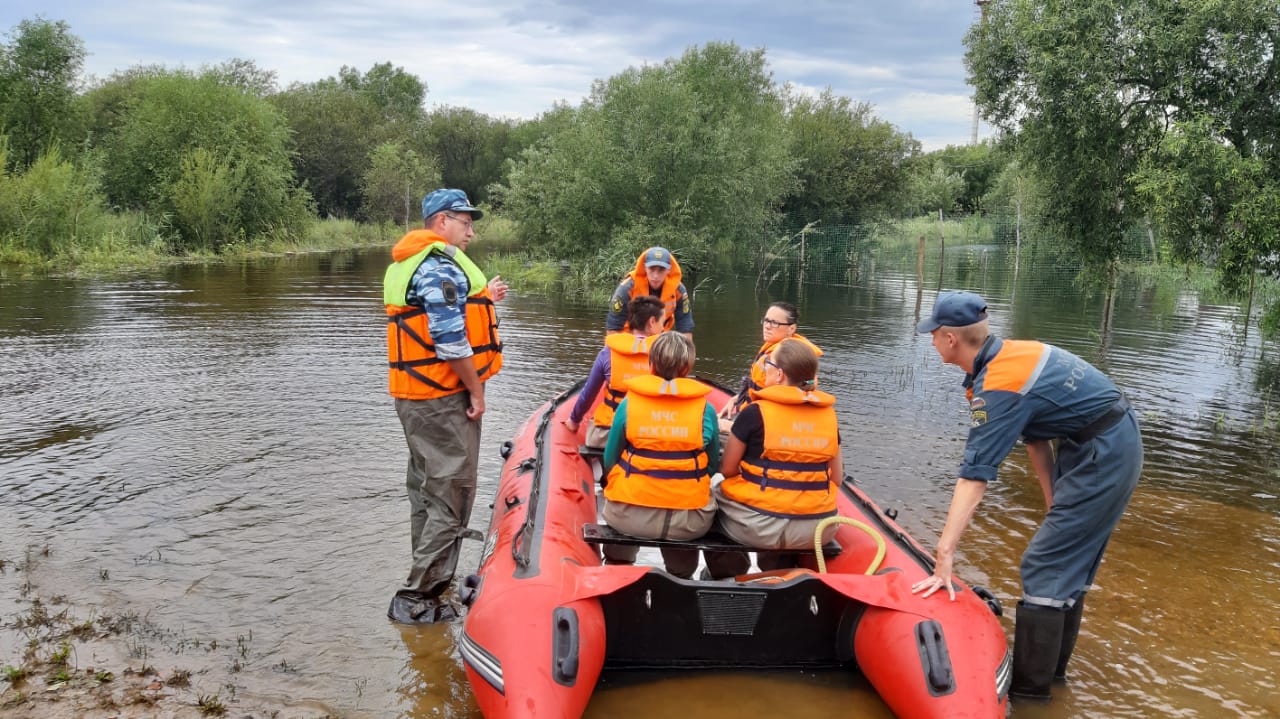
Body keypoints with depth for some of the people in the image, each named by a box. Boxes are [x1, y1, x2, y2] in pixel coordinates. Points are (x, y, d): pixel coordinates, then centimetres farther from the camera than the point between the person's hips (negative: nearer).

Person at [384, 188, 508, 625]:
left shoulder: (407, 264, 15)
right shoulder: (441, 267, -17)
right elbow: (450, 341, -23)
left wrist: (481, 299, 17)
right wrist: (476, 391, -14)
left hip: (414, 395, 11)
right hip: (444, 399, -10)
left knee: (426, 489, 19)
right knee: (452, 496, -4)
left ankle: (430, 581, 33)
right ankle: (417, 599, 1)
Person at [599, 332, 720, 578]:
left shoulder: (629, 403, -5)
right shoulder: (705, 409, -4)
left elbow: (609, 462, 4)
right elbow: (712, 466, 7)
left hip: (630, 517, 0)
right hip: (689, 522, 0)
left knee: (613, 511, 33)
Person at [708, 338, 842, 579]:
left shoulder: (755, 412, -12)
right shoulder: (828, 413, 2)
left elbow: (726, 469, -5)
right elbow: (836, 478, 7)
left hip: (761, 528, -5)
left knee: (714, 494, 21)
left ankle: (728, 577, 21)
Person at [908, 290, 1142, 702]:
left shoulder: (997, 388, -25)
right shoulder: (1010, 354, 3)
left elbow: (974, 478, -27)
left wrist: (945, 554, -26)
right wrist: (1055, 505, 10)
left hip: (1103, 458, -10)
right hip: (1114, 445, 10)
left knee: (1045, 567, -6)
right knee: (1071, 561, 17)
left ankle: (1029, 686, 3)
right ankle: (1052, 665, 29)